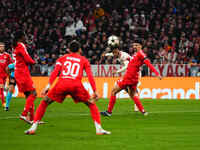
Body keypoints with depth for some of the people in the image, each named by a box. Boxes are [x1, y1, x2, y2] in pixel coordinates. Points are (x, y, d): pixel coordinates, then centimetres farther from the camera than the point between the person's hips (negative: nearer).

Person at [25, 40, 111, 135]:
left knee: (44, 103, 17)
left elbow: (55, 72, 9)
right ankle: (98, 129, 5)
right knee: (91, 104, 17)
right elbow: (90, 76, 10)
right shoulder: (84, 60, 23)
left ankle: (33, 127, 8)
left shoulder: (62, 58, 24)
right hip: (76, 85, -1)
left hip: (62, 83, 1)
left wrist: (48, 86, 2)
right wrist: (94, 91, 9)